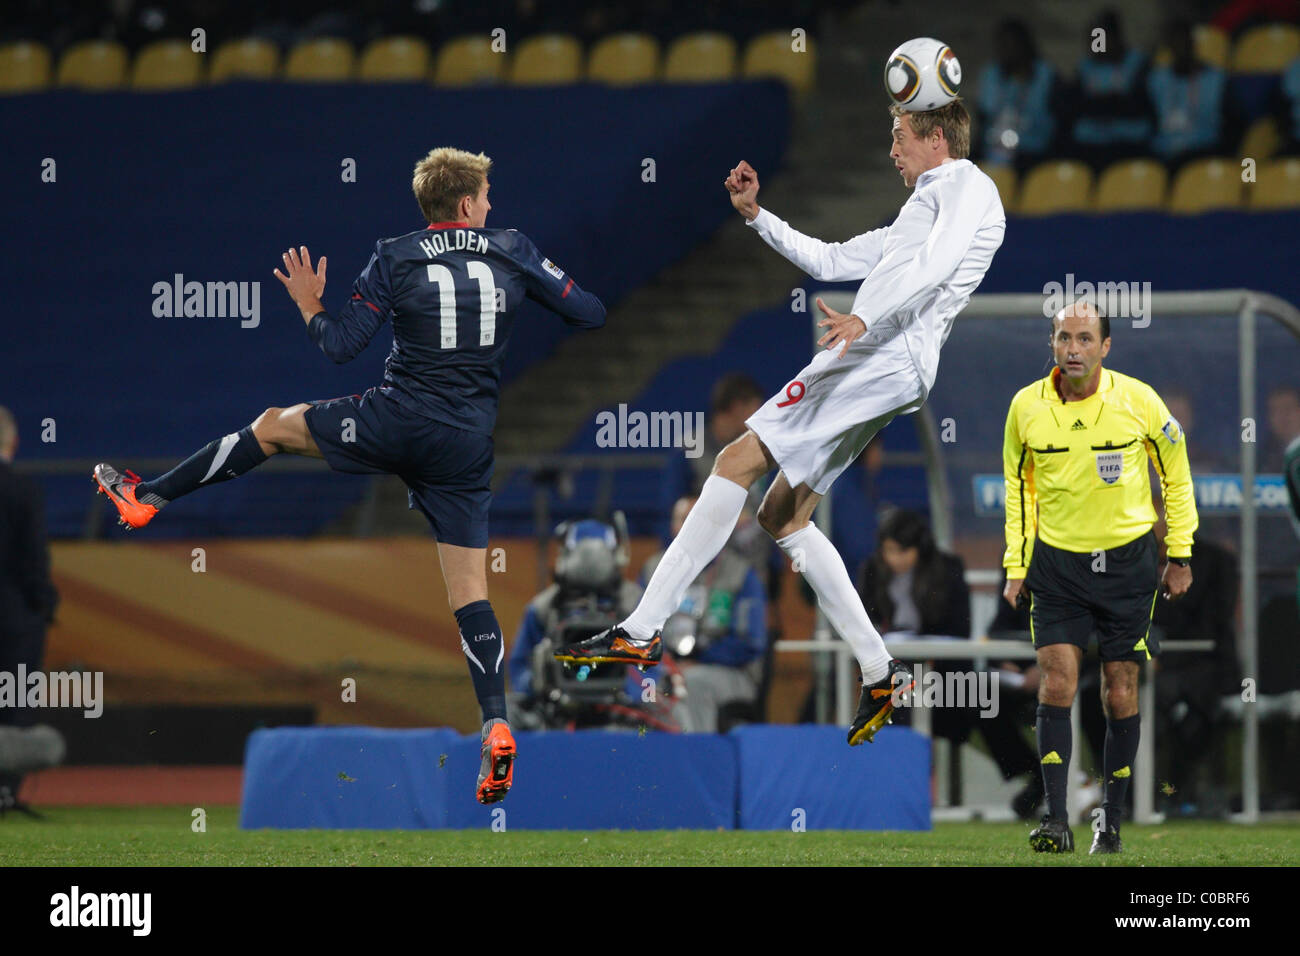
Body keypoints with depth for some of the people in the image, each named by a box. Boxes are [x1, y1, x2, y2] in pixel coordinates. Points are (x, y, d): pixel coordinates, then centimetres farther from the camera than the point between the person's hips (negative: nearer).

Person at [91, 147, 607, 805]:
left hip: (397, 422, -2)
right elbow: (590, 314, 6)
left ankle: (146, 498, 23)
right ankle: (496, 728, -12)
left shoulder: (395, 258, -1)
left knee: (273, 426, 21)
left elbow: (340, 347, -3)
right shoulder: (513, 251, 4)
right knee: (469, 592, 4)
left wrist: (308, 305, 16)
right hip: (468, 446, 2)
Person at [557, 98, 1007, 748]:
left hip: (884, 358, -11)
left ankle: (641, 633, -20)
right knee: (781, 516, 11)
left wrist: (865, 318, -32)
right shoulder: (917, 214, 34)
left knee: (737, 463, -15)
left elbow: (937, 265, -17)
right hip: (872, 367, 11)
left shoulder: (967, 187, 2)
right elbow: (830, 261, 37)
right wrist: (756, 215, 27)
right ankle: (879, 673, 7)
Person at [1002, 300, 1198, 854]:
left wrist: (1180, 556, 6)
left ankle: (1111, 823, 14)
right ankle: (1056, 822, -12)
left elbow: (1176, 475, 5)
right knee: (1056, 684, -11)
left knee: (1121, 695, 2)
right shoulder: (1026, 407, -5)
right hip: (1056, 562, 1)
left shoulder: (1139, 402, -9)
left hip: (1126, 559, -1)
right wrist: (1016, 567, 7)